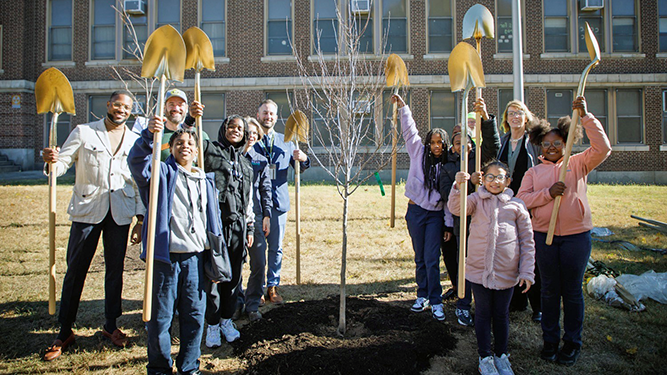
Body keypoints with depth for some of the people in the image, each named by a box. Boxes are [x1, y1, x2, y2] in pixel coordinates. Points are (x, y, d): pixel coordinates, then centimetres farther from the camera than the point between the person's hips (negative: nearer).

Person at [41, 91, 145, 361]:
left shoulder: (135, 141, 9)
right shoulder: (83, 133, 3)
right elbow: (61, 164, 1)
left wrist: (141, 219, 5)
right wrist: (51, 161, -24)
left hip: (120, 214, 2)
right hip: (87, 210, -2)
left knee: (115, 270, 10)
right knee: (75, 270, 4)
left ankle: (111, 325, 27)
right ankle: (65, 331, 19)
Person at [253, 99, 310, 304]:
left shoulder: (285, 141, 15)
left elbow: (300, 167, 14)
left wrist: (303, 159, -8)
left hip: (278, 200, 3)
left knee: (276, 247, 8)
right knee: (258, 246, 0)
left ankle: (273, 287, 20)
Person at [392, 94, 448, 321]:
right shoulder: (419, 152, 5)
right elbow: (409, 130, 1)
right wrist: (402, 107, -7)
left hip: (435, 214, -1)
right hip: (415, 211, 1)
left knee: (432, 259, -5)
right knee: (420, 257, 10)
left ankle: (436, 302, 5)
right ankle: (423, 296, 23)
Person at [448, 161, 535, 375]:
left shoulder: (517, 206, 1)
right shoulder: (476, 200, 1)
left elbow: (527, 241, 4)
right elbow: (456, 207, -19)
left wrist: (527, 272, 0)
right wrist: (458, 187, -38)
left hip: (506, 272, 1)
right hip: (478, 269, 0)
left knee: (501, 314, 15)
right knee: (483, 313, 11)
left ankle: (501, 355, 34)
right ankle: (485, 357, 26)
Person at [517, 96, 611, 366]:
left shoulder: (578, 164, 5)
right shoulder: (534, 171, 10)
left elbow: (603, 148, -11)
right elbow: (522, 198, -1)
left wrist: (585, 116, -16)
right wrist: (548, 193, -16)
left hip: (576, 235, -1)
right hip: (544, 235, 2)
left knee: (572, 290, 7)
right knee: (550, 289, 11)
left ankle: (572, 343, 22)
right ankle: (550, 339, 24)